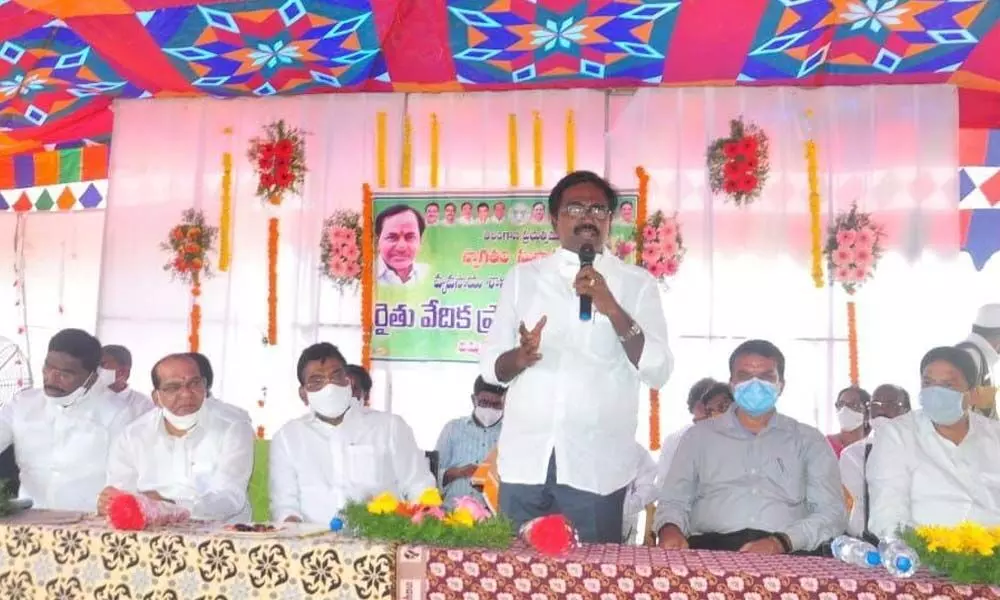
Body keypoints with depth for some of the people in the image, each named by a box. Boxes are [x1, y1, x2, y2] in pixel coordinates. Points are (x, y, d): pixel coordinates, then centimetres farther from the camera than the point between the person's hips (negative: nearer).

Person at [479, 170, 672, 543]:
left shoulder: (636, 284, 2)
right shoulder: (523, 277, 8)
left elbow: (658, 372, -7)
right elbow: (489, 366, 7)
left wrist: (613, 310, -18)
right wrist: (520, 357, -14)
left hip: (597, 466, -1)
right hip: (524, 460, 2)